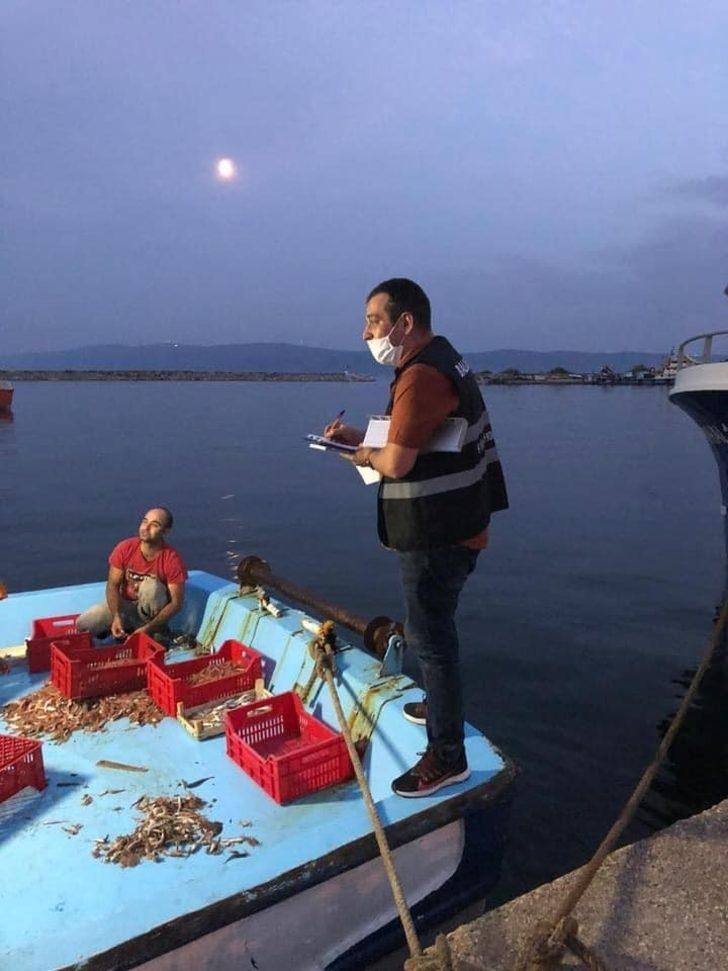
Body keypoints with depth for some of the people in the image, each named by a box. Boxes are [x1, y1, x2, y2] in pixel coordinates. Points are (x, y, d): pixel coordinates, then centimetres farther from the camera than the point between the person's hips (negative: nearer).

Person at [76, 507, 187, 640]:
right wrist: (116, 617, -27)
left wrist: (148, 629, -30)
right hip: (124, 604, 3)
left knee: (151, 585, -35)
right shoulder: (125, 548, -13)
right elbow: (113, 585, -10)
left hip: (150, 610, -3)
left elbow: (176, 603, -21)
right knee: (83, 624, -17)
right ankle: (125, 630, 10)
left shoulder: (172, 559, -22)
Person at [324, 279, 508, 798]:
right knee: (435, 628, 25)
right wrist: (361, 436, 7)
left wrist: (365, 455, -4)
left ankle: (447, 756, 12)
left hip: (437, 535, -11)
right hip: (452, 526, 11)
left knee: (430, 636, -1)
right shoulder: (442, 360, 12)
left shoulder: (421, 376, -22)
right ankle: (440, 705, 45)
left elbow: (396, 462, -25)